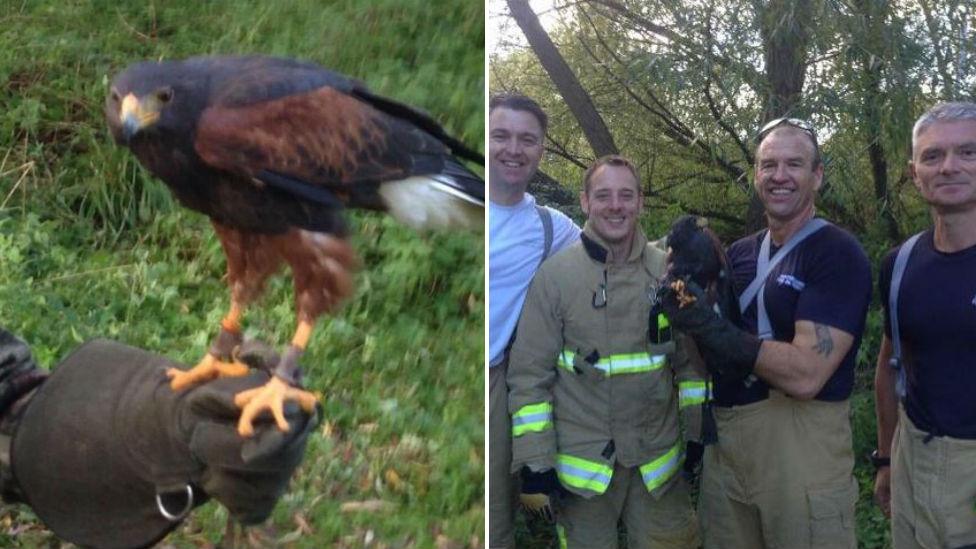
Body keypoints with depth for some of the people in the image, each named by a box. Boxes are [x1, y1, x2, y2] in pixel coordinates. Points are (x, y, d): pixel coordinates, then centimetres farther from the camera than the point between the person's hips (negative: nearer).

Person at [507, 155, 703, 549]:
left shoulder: (668, 271, 1)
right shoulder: (555, 274, -7)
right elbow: (529, 373, -6)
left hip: (659, 458, 2)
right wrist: (536, 456, -8)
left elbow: (690, 358, 9)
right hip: (583, 460, -2)